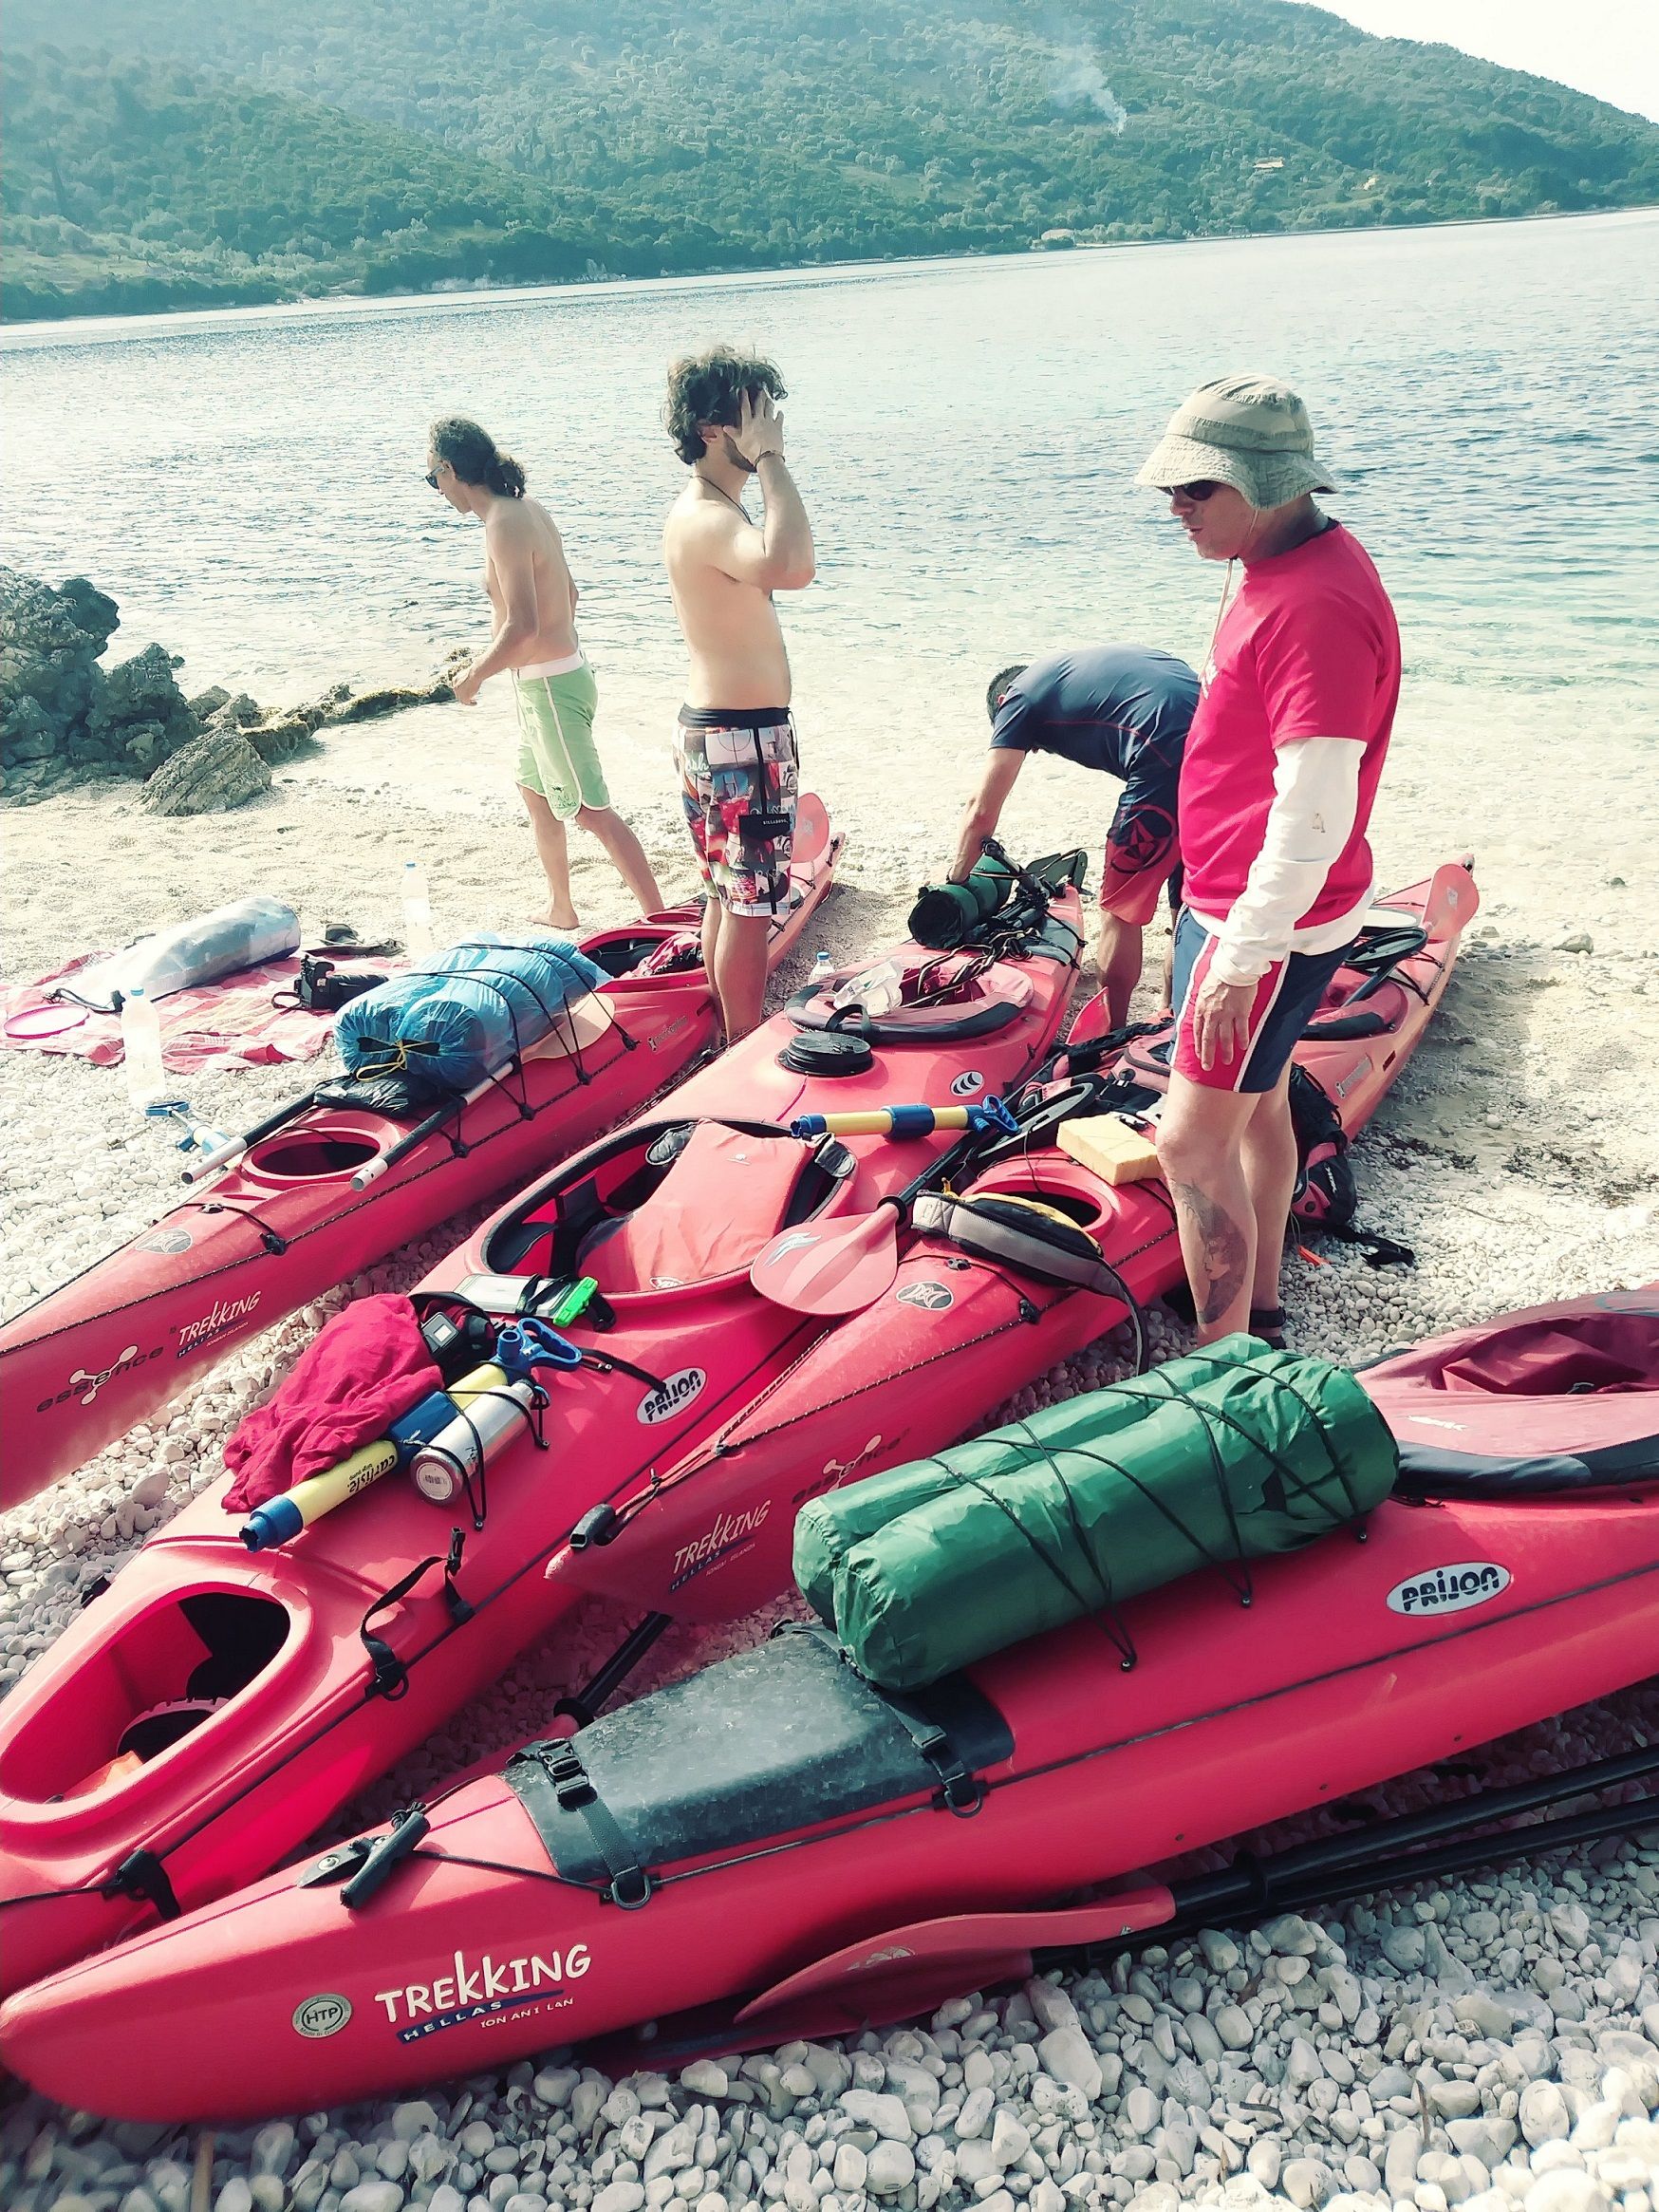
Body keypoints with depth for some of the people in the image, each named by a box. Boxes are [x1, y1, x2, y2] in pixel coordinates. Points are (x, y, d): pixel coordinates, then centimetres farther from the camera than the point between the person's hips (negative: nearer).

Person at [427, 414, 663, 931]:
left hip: (550, 685, -10)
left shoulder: (505, 525, -21)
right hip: (549, 676, 10)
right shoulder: (529, 510, 8)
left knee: (592, 811, -7)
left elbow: (522, 626, -30)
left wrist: (475, 675, -15)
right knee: (535, 792, 22)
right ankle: (560, 910, 35)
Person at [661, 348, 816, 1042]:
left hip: (712, 726, 11)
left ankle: (732, 1037, 31)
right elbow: (793, 567, -42)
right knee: (750, 905, -1)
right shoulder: (709, 518, -21)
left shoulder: (706, 509, 13)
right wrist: (769, 459, -32)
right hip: (743, 736, -11)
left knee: (726, 896, 18)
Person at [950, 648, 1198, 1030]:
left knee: (1120, 911, 9)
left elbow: (982, 811, 12)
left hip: (1168, 762, -7)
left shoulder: (1020, 697, 13)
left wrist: (954, 883, 25)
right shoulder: (1083, 665, 33)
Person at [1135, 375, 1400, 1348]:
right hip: (1243, 900, 11)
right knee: (1255, 1105, 19)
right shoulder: (1282, 562, 8)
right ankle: (1261, 1315, 35)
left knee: (1193, 1140, -7)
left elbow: (1314, 813, -28)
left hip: (1269, 921, -11)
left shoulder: (1318, 608, -25)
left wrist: (1240, 962, -26)